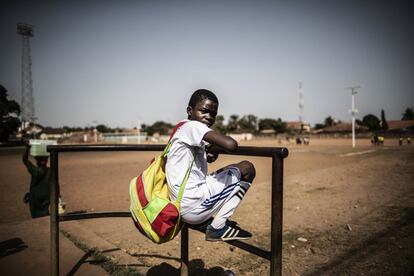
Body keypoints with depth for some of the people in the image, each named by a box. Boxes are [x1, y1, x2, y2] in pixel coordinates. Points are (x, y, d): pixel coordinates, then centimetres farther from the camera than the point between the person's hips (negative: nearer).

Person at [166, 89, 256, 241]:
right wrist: (214, 147, -5)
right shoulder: (192, 126, -13)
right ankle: (218, 227, 0)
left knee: (227, 171, 27)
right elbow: (231, 145, -26)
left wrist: (209, 151, 10)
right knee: (246, 168, 0)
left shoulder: (182, 129, 15)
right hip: (193, 207, -10)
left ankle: (208, 220, 14)